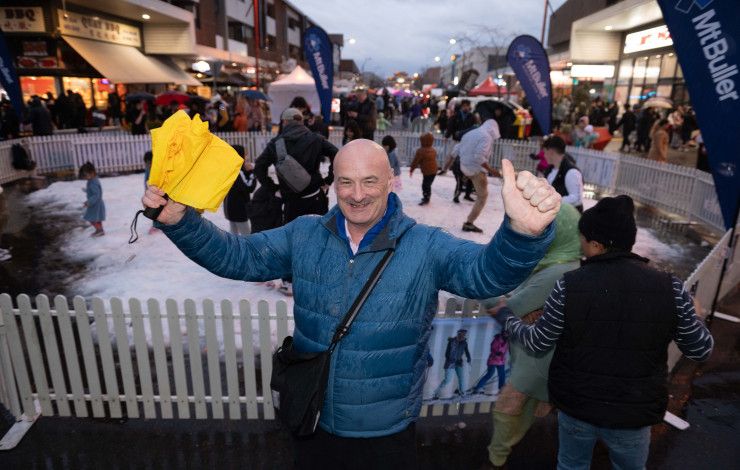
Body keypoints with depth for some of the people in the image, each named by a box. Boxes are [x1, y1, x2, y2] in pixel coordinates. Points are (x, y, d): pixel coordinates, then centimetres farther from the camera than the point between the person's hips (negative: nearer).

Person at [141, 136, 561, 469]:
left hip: (388, 428, -2)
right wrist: (180, 221, -19)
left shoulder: (425, 246, -17)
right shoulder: (303, 236, -7)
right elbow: (236, 256, -3)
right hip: (313, 418, 3)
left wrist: (523, 233, -53)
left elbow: (488, 271, -30)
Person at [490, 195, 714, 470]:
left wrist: (504, 317, 8)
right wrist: (689, 315, 15)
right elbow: (701, 351, -4)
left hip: (575, 405, -1)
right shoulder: (670, 287, -15)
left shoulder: (569, 286, -18)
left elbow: (538, 343, -9)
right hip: (634, 412, 1)